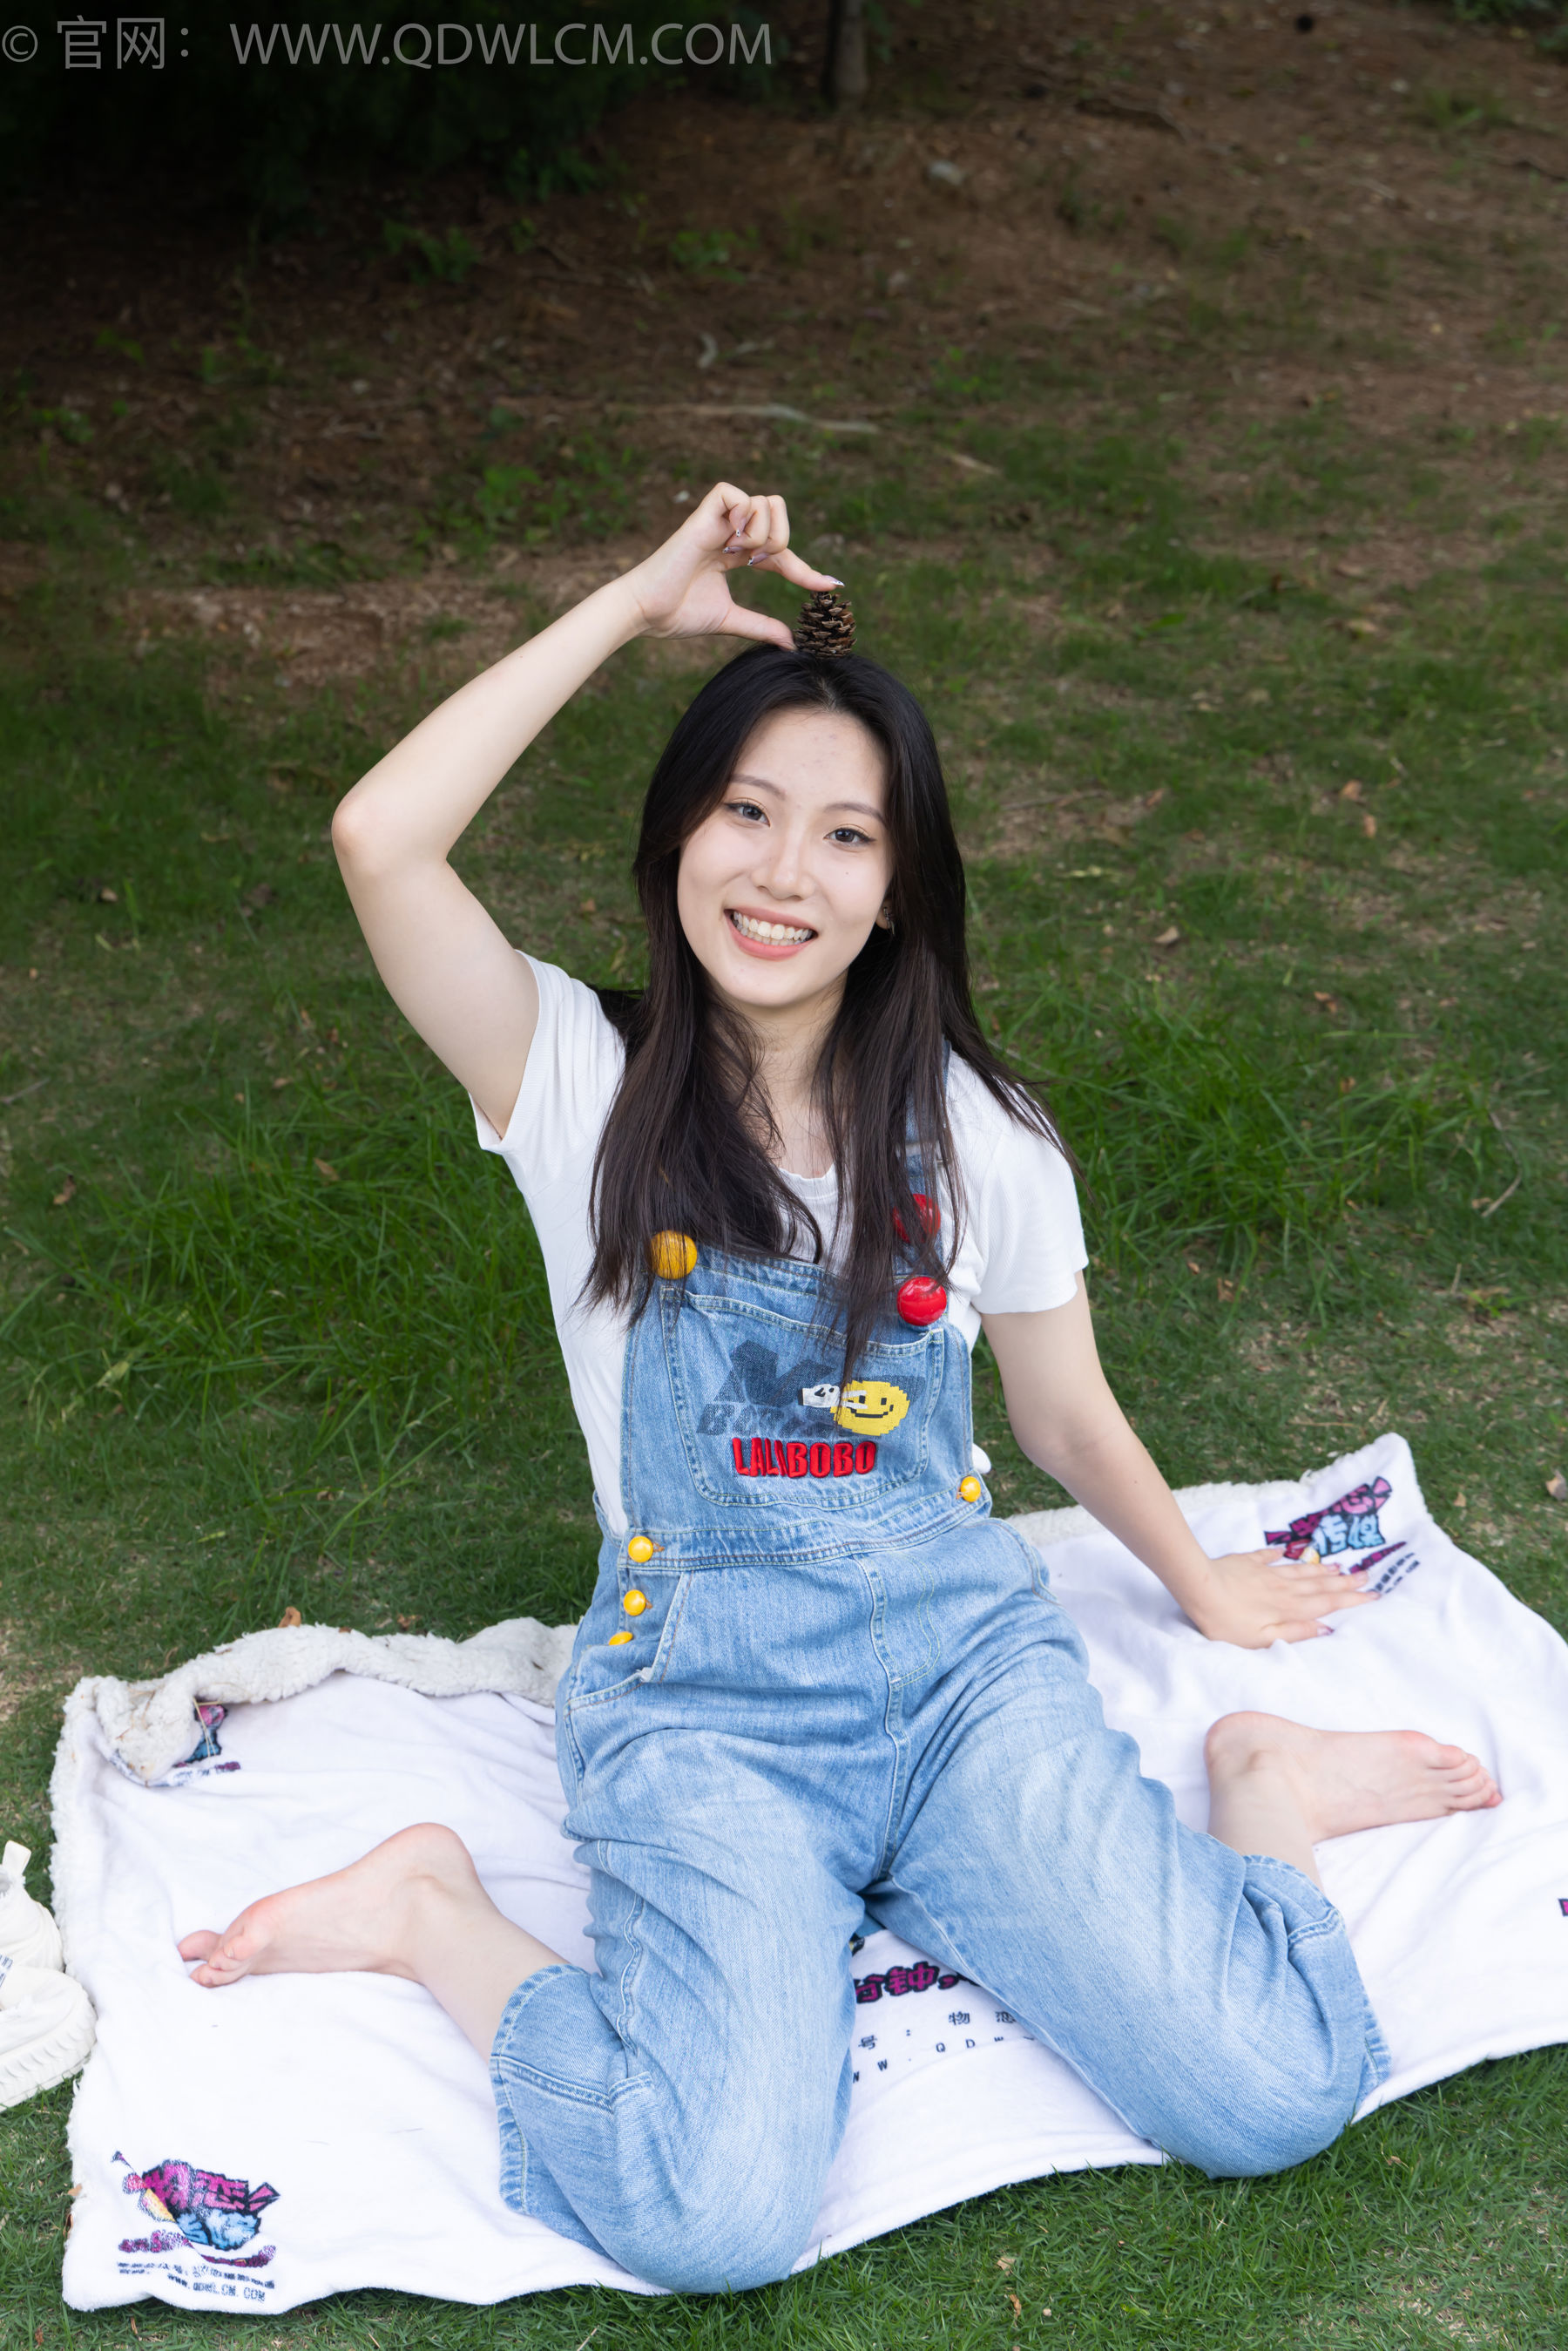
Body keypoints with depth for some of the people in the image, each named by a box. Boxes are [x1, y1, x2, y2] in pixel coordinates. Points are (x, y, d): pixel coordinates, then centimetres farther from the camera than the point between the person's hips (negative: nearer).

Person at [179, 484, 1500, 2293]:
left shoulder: (976, 1133, 4)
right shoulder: (581, 1085, -2)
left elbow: (1068, 1416, 18)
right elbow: (381, 838, -19)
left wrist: (1197, 1584, 30)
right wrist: (640, 600, -11)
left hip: (966, 1649, 2)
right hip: (701, 1696, -2)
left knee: (1273, 2094, -18)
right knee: (711, 2216, -28)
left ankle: (1264, 1790, 14)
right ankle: (429, 1917, -1)